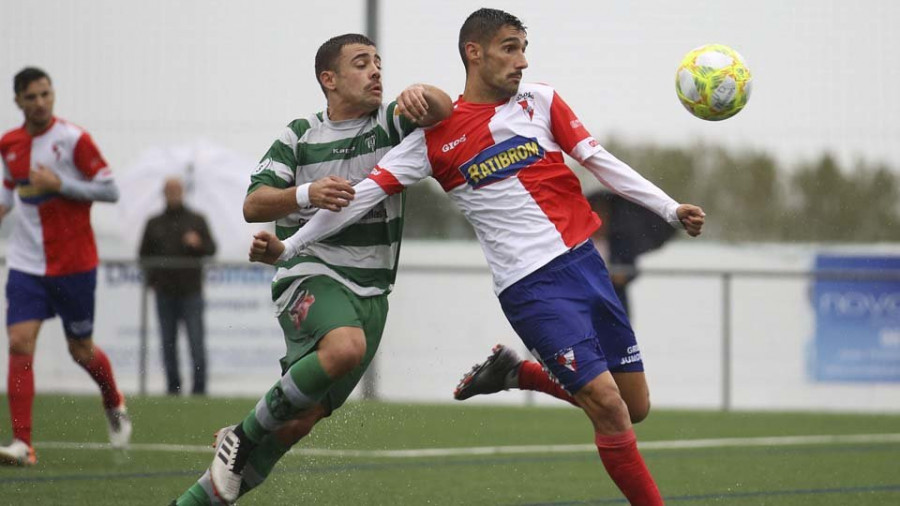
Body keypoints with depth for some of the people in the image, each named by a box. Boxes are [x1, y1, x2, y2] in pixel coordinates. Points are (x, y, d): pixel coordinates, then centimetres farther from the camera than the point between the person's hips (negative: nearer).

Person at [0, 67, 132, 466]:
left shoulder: (73, 139, -10)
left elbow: (110, 190, -10)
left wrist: (59, 184, -19)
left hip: (74, 264, -3)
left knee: (80, 350, 8)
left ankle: (115, 405, 41)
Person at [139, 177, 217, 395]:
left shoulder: (197, 220, 9)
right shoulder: (154, 224, 14)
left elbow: (211, 249, 7)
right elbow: (144, 254, 16)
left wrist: (199, 244, -15)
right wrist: (151, 278, 2)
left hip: (191, 290, -2)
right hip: (164, 293, 2)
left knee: (196, 341, -7)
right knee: (168, 342, 1)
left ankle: (199, 385, -5)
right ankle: (173, 385, 5)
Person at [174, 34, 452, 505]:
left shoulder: (390, 123, 8)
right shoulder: (300, 136, 6)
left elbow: (444, 109, -9)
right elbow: (253, 205, -1)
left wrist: (422, 94, -31)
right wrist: (305, 195, -20)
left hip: (369, 291, 3)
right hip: (309, 272, -3)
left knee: (299, 421, -1)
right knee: (345, 346, -36)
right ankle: (243, 436, -18)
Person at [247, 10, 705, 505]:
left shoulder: (540, 101, 9)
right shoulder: (436, 135, -1)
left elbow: (600, 161, 11)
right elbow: (364, 194, -1)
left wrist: (670, 208, 3)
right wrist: (287, 247, -7)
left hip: (585, 261, 5)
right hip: (532, 286, -5)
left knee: (636, 407, 7)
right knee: (608, 407, -15)